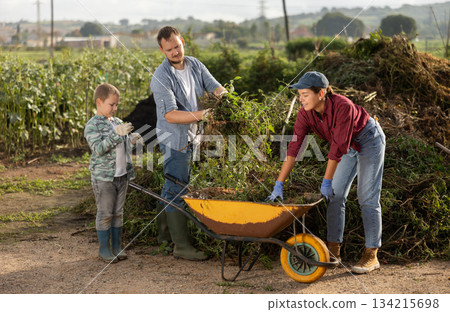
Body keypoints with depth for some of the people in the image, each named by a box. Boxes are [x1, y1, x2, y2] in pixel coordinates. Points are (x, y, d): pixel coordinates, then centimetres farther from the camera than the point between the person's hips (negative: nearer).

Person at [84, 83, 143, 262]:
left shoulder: (117, 122, 12)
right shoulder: (93, 125, -9)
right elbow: (98, 149, -21)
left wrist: (131, 140, 3)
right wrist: (116, 134, -28)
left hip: (122, 174, 6)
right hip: (103, 176, -6)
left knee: (118, 212, 12)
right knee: (105, 213, 1)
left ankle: (117, 246, 21)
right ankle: (104, 248, 12)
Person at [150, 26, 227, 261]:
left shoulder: (195, 65, 3)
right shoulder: (161, 78, -20)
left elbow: (216, 87, -1)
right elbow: (170, 115, -28)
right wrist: (200, 115, -39)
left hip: (191, 135, 8)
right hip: (174, 138, -8)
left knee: (172, 186, 18)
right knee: (177, 190, -6)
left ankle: (164, 234, 31)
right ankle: (181, 245, -2)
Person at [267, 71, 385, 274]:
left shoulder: (342, 107, -37)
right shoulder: (306, 113, -19)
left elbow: (338, 148, -32)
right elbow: (293, 147, -22)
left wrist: (326, 181, -25)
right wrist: (279, 185, -26)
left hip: (369, 140, -6)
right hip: (349, 145, 6)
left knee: (367, 198, -8)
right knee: (335, 195, 2)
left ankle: (371, 256, -4)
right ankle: (333, 250, 9)